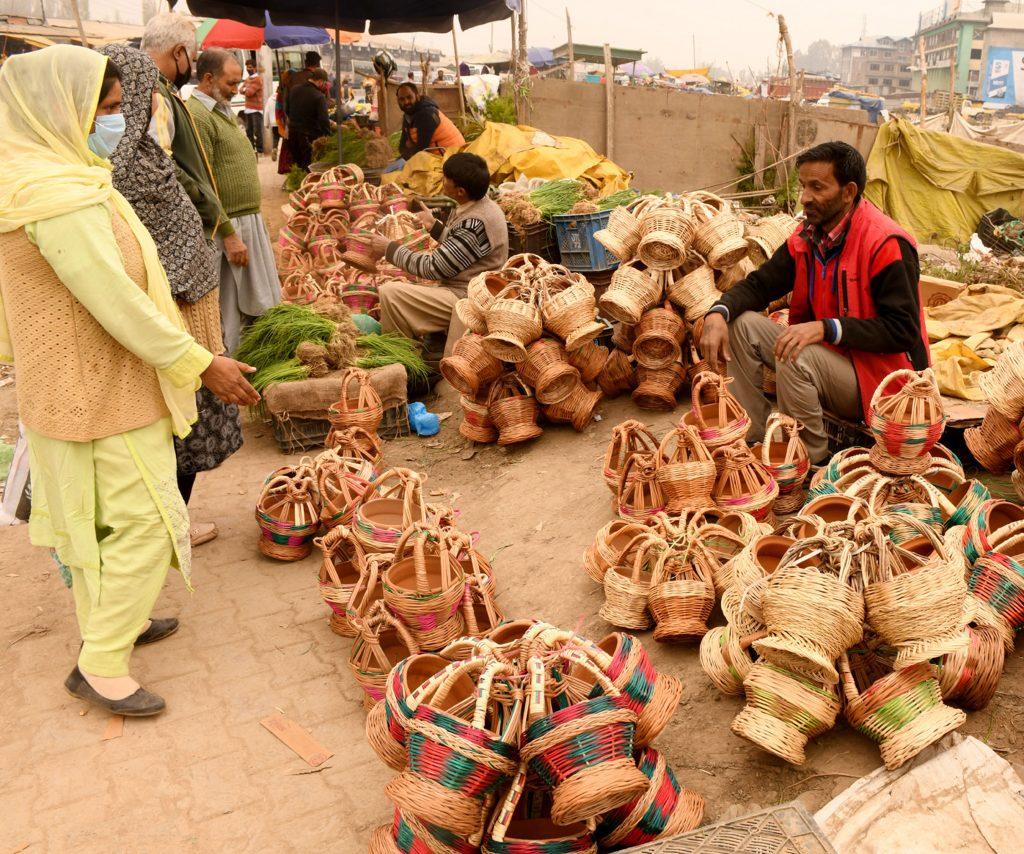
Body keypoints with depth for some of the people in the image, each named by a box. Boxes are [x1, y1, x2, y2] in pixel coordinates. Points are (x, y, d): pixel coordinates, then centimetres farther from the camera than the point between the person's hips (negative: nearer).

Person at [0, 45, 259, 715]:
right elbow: (115, 301, -26)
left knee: (90, 516, 20)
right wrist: (201, 364, -19)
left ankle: (110, 620, 37)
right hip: (103, 392, -10)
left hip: (70, 386, 10)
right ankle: (102, 666, 8)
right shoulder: (59, 195, -24)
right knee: (146, 522, -2)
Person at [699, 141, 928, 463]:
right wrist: (718, 313, -16)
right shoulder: (807, 238, 2)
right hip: (826, 355, 8)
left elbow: (902, 331, -24)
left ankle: (811, 459, -10)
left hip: (877, 379, -7)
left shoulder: (887, 245, -21)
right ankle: (753, 437, -3)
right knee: (742, 324, -5)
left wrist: (825, 328, -33)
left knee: (795, 361, -33)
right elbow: (760, 284, 5)